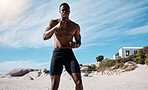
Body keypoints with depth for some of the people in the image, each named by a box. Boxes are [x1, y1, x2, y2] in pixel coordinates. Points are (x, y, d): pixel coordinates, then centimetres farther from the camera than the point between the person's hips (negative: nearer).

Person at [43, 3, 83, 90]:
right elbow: (45, 37, -4)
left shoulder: (75, 26, 13)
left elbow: (79, 42, 20)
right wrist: (56, 27, -20)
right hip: (57, 54, -2)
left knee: (79, 82, -15)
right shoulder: (54, 22, 9)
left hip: (70, 54, 2)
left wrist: (75, 45, -6)